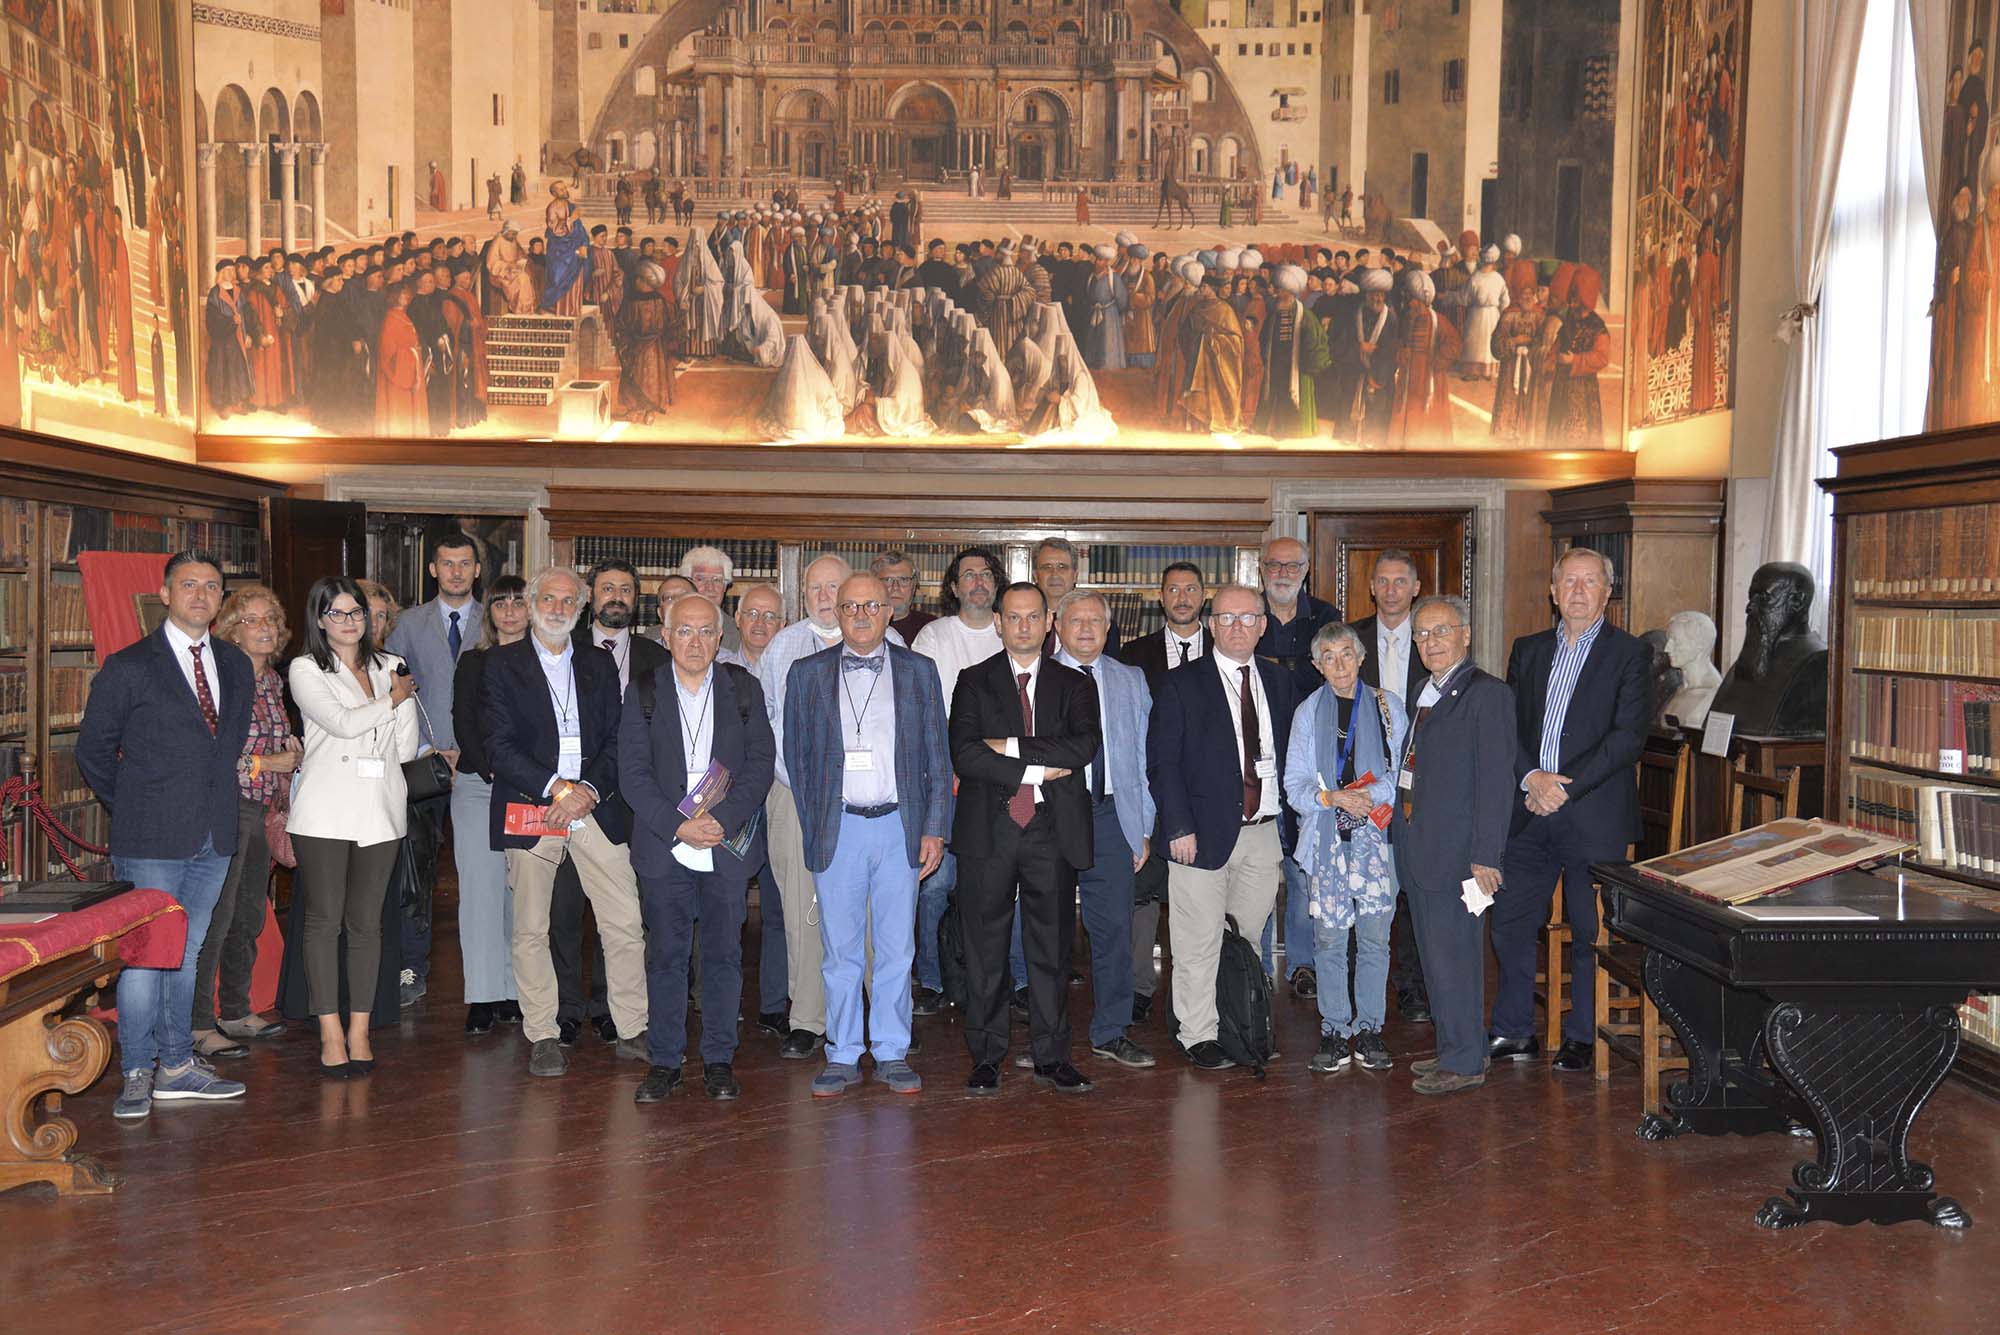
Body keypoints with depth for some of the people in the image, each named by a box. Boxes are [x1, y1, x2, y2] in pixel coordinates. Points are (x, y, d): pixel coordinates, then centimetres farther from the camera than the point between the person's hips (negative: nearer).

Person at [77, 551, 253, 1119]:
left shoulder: (236, 666, 11)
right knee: (144, 955, -2)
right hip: (151, 840, -5)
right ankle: (137, 1075, 7)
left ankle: (176, 1066, 21)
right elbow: (93, 750, 2)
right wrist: (133, 810, 5)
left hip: (215, 837, 5)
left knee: (187, 952, 13)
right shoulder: (128, 667, -4)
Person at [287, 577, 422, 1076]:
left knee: (366, 922, 5)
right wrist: (392, 699, 0)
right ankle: (331, 1034, 5)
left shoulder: (391, 668, 15)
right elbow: (342, 723, -10)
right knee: (324, 919, -1)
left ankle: (359, 1030, 11)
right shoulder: (305, 670, 5)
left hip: (378, 811, 3)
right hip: (324, 811, -3)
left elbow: (405, 749, 13)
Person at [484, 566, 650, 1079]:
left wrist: (589, 790, -9)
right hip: (529, 807, -2)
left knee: (626, 923, 0)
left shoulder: (600, 663, 13)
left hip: (595, 807, 2)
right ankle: (542, 1037, 14)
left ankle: (633, 1030, 10)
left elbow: (616, 739, 8)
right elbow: (500, 745, -6)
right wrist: (557, 788, -14)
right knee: (530, 930, 3)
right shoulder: (502, 665, 3)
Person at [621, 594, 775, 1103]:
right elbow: (633, 774, -2)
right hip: (663, 849, 0)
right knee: (665, 956, 5)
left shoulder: (744, 690, 5)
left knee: (724, 955, 6)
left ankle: (719, 1060, 16)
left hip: (728, 846, 0)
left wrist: (723, 819, -14)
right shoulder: (642, 694, 3)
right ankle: (664, 1061, 15)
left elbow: (761, 762, 0)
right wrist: (678, 827, -14)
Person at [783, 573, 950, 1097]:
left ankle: (892, 1054, 16)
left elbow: (938, 758, 7)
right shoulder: (807, 673, 6)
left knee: (896, 949, 5)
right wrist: (811, 827, 1)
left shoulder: (918, 671, 7)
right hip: (836, 830, 0)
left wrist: (934, 830, 1)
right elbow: (795, 756, 8)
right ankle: (842, 1056, 14)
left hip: (899, 827, 0)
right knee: (840, 951, 4)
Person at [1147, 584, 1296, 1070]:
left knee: (1252, 938, 11)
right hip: (1204, 832, -4)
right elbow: (1162, 763, -5)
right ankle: (1198, 1035, 12)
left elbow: (1289, 752, 17)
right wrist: (1178, 826, -12)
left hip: (1264, 831, 4)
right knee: (1200, 942, 1)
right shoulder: (1180, 686, -2)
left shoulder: (1280, 683, 12)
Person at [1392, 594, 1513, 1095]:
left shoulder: (1487, 694, -11)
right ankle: (1452, 1049, 28)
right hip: (1418, 849, 9)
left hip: (1455, 852, -9)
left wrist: (1485, 857, -19)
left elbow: (1496, 782, -16)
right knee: (1435, 956, 16)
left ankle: (1464, 1063, 9)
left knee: (1453, 956, -2)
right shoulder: (1426, 693, 16)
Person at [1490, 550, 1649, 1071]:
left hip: (1595, 817, -4)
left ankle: (1581, 1037, 20)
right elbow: (1508, 726, 8)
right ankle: (1514, 1032, 20)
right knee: (1510, 922, 7)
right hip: (1529, 814, 4)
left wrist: (1565, 786, -15)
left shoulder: (1630, 653, -1)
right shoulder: (1528, 650, 12)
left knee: (1589, 931, 5)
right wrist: (1531, 778, -10)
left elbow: (1629, 736, -10)